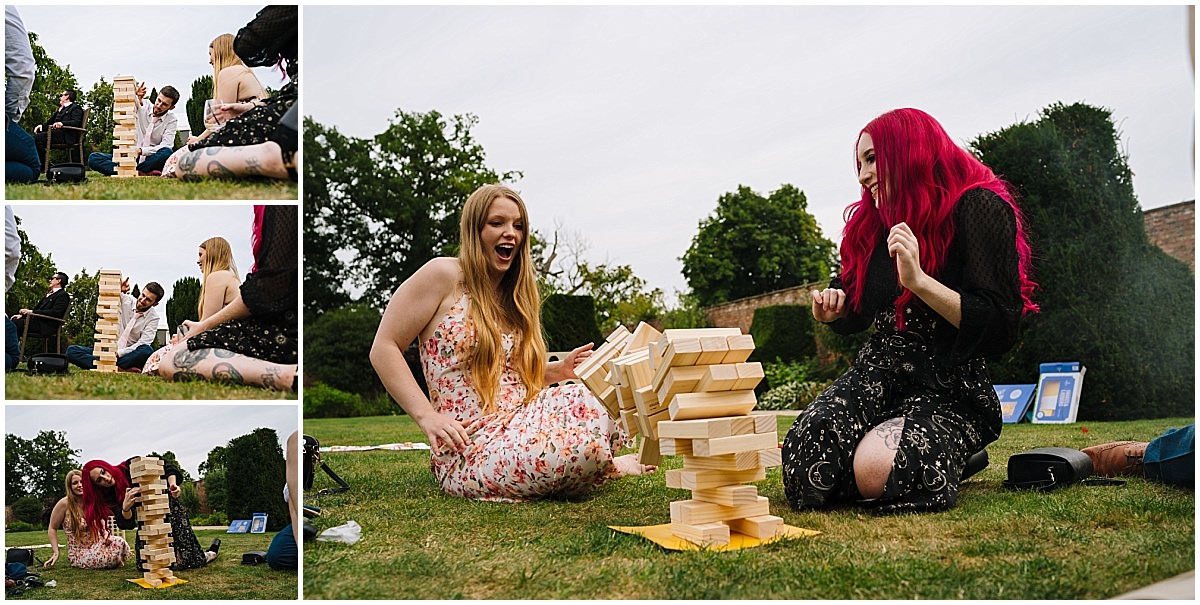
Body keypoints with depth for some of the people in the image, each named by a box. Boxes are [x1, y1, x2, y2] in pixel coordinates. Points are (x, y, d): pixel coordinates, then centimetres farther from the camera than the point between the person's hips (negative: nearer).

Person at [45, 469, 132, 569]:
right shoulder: (64, 503, -10)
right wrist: (56, 553, -6)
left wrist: (106, 533, -3)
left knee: (119, 542, -29)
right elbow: (52, 529, 0)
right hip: (79, 554, -4)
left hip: (97, 545, 5)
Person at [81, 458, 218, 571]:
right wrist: (125, 508, -40)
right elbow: (127, 524, -19)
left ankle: (207, 555, 20)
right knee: (145, 565, -5)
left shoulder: (130, 467, -16)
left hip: (169, 506, -4)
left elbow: (167, 468, -14)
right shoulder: (111, 498, -8)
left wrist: (172, 484, -33)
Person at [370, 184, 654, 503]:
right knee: (583, 445, -30)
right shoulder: (444, 275, -4)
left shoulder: (514, 296, 17)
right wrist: (427, 416, -17)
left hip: (522, 424, 7)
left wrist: (560, 370, 4)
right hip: (470, 450, -7)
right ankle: (605, 465, 4)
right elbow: (383, 348, -7)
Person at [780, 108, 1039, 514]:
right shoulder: (873, 222, 14)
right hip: (878, 373, 5)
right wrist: (832, 312, 0)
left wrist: (919, 281, -25)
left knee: (876, 468, -34)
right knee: (806, 448, -26)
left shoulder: (979, 208, -6)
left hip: (952, 388, -5)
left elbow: (1001, 329, -15)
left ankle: (944, 458, 2)